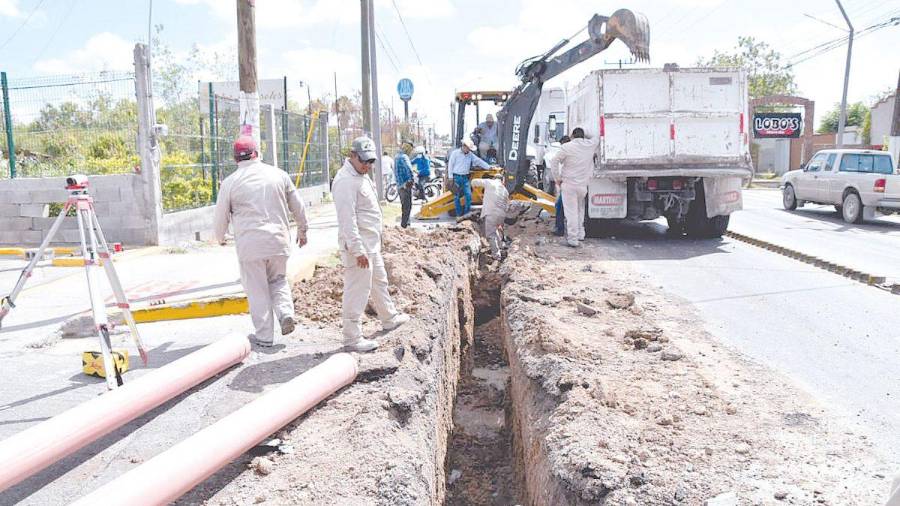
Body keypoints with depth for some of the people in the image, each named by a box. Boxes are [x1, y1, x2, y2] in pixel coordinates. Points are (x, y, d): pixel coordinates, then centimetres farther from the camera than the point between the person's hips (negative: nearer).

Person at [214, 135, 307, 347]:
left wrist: (220, 238, 27)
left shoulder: (230, 182, -2)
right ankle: (286, 312, -1)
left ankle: (264, 336, 12)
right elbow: (298, 206, 10)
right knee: (277, 280, 22)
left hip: (250, 244, -2)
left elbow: (221, 216, 7)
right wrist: (302, 230, 25)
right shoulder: (279, 174, 4)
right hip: (279, 240, 2)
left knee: (257, 290, 7)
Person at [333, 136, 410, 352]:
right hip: (358, 247, -11)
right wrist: (358, 250, -28)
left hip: (371, 244, 11)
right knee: (357, 291, -5)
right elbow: (347, 219, -25)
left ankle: (389, 318, 43)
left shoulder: (362, 176, 14)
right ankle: (352, 338, 3)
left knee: (379, 281, 24)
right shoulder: (346, 181, -20)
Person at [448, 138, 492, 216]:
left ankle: (467, 213, 4)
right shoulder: (455, 153, -2)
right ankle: (459, 214, 11)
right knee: (457, 197, 2)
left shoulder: (470, 155, 9)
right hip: (456, 177, -4)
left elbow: (479, 161, 9)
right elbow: (450, 165, -3)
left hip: (465, 178, 4)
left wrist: (489, 167, 2)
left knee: (468, 195, -6)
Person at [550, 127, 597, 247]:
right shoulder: (591, 145, 3)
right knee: (580, 210, 23)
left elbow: (554, 161, -9)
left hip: (568, 184, -4)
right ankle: (581, 234, 30)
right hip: (583, 185, 4)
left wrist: (558, 178, -1)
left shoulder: (567, 147, -8)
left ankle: (573, 239, -2)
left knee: (571, 212, -2)